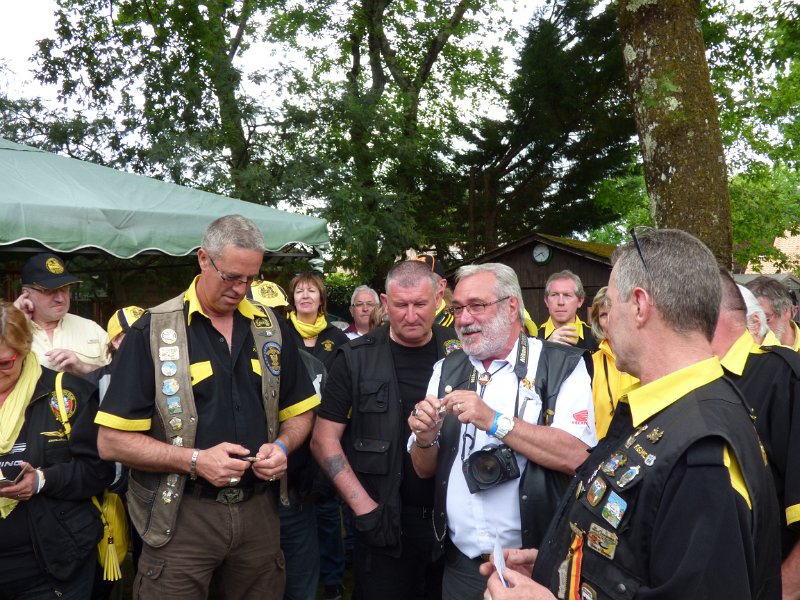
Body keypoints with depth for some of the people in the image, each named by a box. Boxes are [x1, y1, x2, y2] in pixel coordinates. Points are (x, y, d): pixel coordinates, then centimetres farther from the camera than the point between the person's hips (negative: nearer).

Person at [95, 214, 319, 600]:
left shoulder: (272, 329, 5)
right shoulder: (152, 332, -7)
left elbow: (299, 411, 13)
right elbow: (112, 441, -9)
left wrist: (282, 446, -8)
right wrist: (195, 459, -19)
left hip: (259, 510, 4)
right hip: (182, 516, -3)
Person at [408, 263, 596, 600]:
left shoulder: (563, 366, -9)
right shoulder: (447, 370, 5)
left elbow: (577, 458, -21)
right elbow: (425, 469, 8)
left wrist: (493, 421, -26)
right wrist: (426, 438, -13)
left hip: (536, 563, -4)